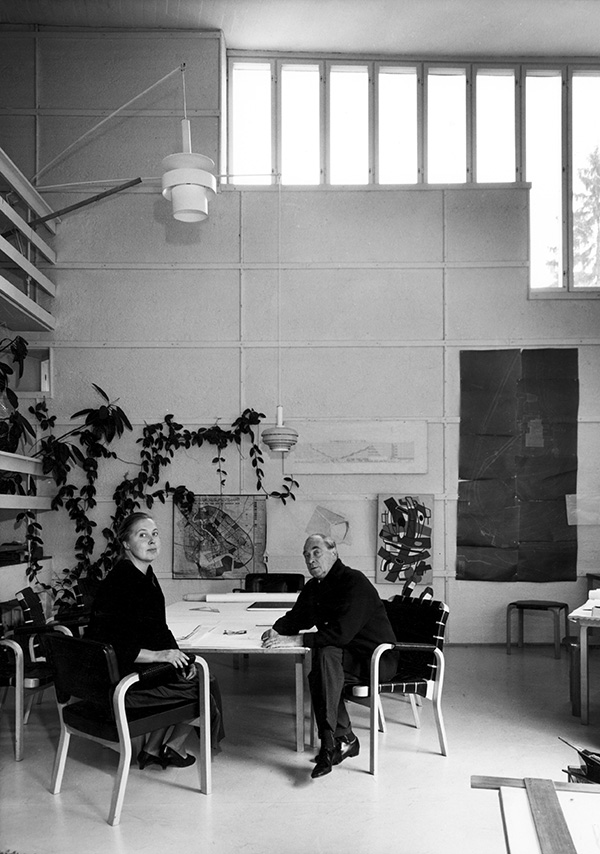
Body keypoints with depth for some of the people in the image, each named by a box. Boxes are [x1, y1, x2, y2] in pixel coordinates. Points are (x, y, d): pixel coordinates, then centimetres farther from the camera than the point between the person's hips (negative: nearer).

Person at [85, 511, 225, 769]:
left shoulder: (146, 576, 8)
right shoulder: (118, 583, -21)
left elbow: (160, 630, 12)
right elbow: (110, 644, -27)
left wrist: (177, 657, -4)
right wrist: (158, 655, -27)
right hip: (118, 681, -9)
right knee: (203, 686, -3)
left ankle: (153, 749, 17)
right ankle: (172, 747, 19)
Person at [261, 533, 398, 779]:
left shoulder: (354, 582, -19)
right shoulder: (313, 588, 8)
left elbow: (342, 633, -29)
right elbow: (296, 618, 19)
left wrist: (295, 640, -30)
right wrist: (277, 630, -6)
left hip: (376, 658, -7)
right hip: (346, 657, 7)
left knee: (326, 654, -32)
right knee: (318, 675, -23)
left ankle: (329, 741, -31)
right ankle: (345, 739, -10)